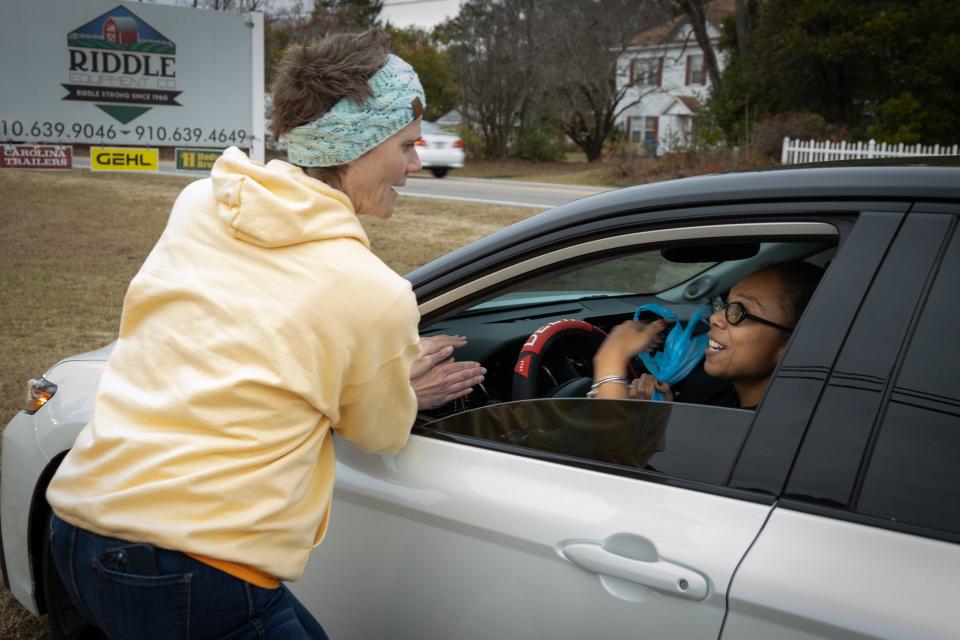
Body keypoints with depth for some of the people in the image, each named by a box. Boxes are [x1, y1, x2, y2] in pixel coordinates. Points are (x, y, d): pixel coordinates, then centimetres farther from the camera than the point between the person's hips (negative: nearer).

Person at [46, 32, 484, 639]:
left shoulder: (197, 202, 3)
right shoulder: (378, 295, -15)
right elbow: (381, 434, 3)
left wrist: (394, 373, 19)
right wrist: (403, 397, 26)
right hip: (193, 577, -7)